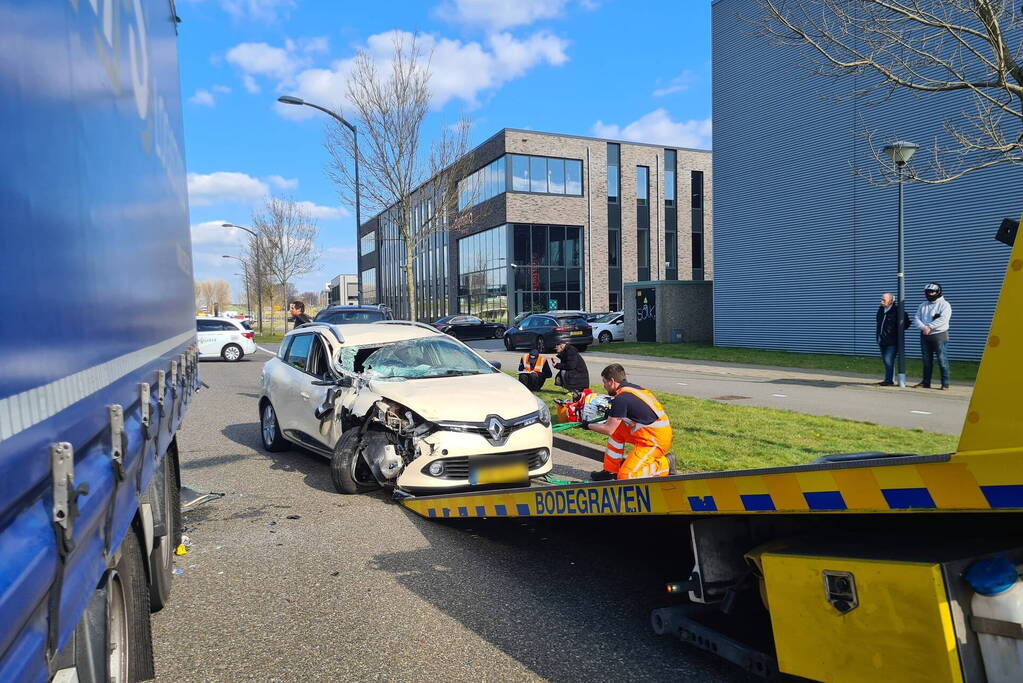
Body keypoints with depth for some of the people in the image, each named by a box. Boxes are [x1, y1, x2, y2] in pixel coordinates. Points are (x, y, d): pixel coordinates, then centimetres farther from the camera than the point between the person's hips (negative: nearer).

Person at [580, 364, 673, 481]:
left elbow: (608, 430, -9)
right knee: (616, 430, 16)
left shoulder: (621, 398, -17)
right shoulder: (632, 388, 9)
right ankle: (611, 470, 20)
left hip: (655, 440, -9)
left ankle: (664, 466, 4)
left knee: (625, 477, -8)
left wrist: (588, 426, 6)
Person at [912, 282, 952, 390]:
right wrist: (923, 327, -13)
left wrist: (929, 327, -18)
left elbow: (943, 319, -16)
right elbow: (916, 318, 6)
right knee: (927, 360, 10)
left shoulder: (944, 304, -2)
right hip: (925, 336, 5)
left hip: (939, 335, -5)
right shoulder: (923, 305, 16)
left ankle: (945, 384, -1)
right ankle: (926, 382, 16)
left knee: (942, 360, -6)